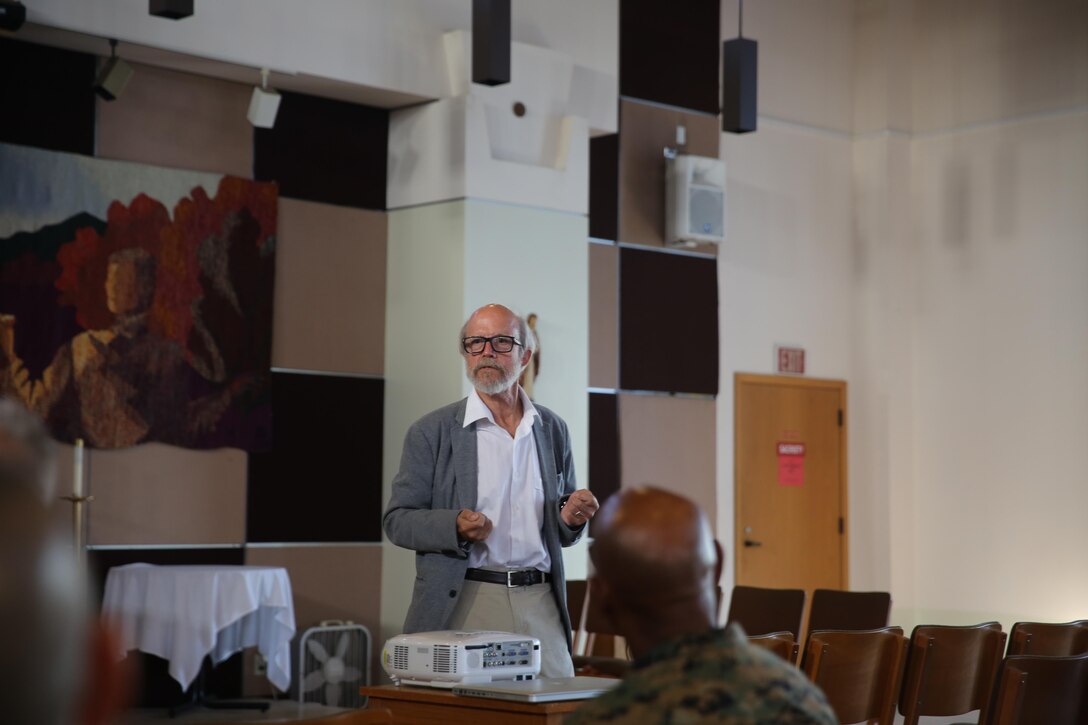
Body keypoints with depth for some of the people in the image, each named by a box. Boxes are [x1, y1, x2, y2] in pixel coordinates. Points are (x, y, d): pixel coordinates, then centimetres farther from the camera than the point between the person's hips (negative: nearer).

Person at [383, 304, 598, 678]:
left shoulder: (552, 430, 14)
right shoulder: (431, 432, 2)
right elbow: (397, 519, 0)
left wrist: (571, 519, -3)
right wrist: (454, 526, -17)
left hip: (541, 605, 3)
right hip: (464, 604, -3)